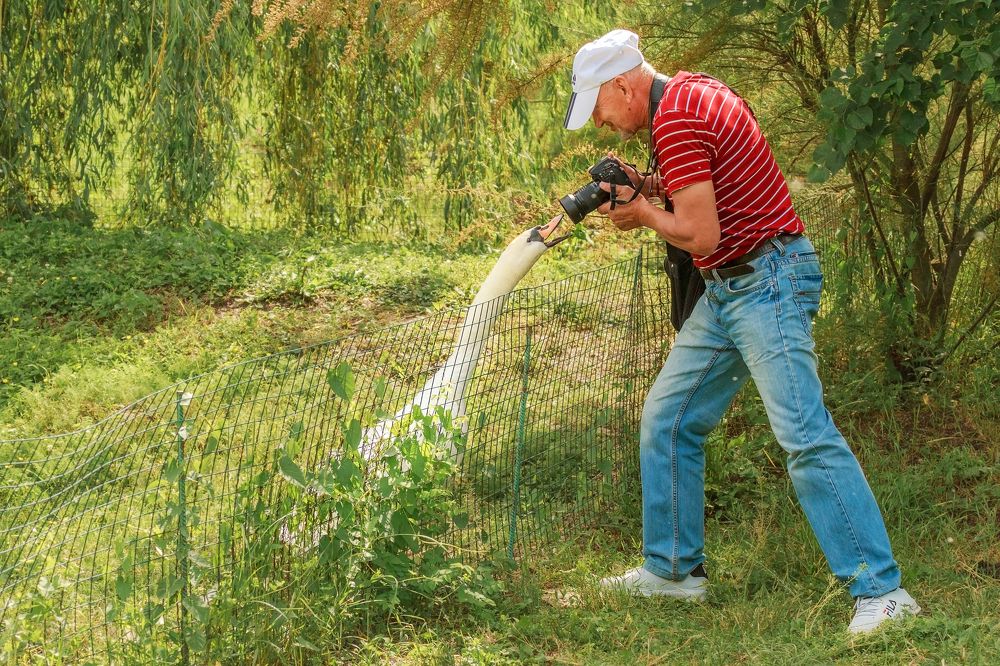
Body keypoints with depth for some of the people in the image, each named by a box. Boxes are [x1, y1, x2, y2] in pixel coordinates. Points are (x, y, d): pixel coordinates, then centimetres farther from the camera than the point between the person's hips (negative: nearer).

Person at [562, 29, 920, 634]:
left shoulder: (676, 119, -17)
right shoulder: (694, 94, 14)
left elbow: (701, 234, -21)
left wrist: (646, 215, -3)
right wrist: (652, 187, 9)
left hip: (767, 283, -11)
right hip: (728, 290, 11)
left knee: (805, 434, -16)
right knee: (667, 420, 13)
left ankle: (881, 591, -16)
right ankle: (675, 568, 22)